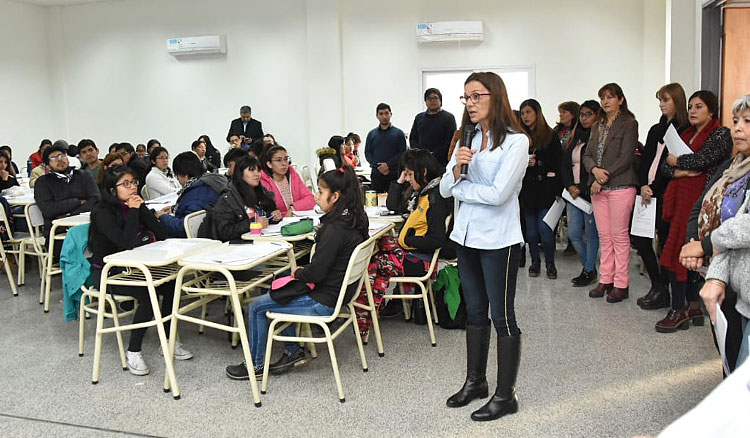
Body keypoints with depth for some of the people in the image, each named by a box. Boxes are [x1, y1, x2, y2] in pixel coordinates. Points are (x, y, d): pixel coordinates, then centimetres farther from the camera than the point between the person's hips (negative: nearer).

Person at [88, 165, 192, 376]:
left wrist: (142, 207, -11)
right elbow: (126, 243, -30)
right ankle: (133, 351, -15)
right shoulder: (104, 213, -15)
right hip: (106, 273, -6)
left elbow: (162, 234, -2)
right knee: (147, 294, -29)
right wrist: (133, 211, -21)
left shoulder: (135, 206, 4)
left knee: (171, 283, -17)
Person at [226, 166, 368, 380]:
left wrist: (298, 272, -4)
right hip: (339, 290, 10)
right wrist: (305, 271, 7)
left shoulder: (334, 230, -27)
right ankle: (294, 352, 28)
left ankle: (256, 366, 19)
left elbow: (316, 273, -25)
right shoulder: (355, 222, 1)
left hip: (323, 301, -9)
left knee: (257, 307, 4)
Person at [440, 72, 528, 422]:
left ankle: (505, 395, 14)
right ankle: (475, 382, 31)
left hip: (498, 241, -6)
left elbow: (498, 193, -21)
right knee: (474, 312, 17)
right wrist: (456, 167, -16)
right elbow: (444, 189, 4)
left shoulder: (515, 141, -11)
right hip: (466, 236, 7)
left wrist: (458, 188, -7)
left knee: (502, 316, 2)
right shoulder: (467, 140, 8)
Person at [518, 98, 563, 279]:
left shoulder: (550, 135, 1)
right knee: (531, 228, 7)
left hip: (545, 188, -3)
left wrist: (558, 190, -8)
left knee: (544, 227, -6)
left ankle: (550, 263, 10)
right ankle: (535, 261, 21)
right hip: (526, 189, 3)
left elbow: (558, 163, -1)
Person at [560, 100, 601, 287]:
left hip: (591, 193, -6)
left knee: (592, 233, 3)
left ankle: (589, 271, 15)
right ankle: (589, 267, 25)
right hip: (573, 193, 7)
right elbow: (564, 165, 12)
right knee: (573, 233, 7)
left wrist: (583, 188, -14)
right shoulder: (573, 139, 15)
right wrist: (570, 186, -2)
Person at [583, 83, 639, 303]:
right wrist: (594, 170, -9)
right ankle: (605, 280, 16)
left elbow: (626, 157, -11)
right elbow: (587, 155, 12)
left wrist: (604, 178, -14)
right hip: (598, 188, 6)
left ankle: (621, 284, 4)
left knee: (619, 236, -3)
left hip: (620, 186, -6)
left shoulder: (629, 124, -2)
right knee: (604, 236, 9)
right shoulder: (597, 126, 18)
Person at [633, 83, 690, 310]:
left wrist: (653, 188, -16)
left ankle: (661, 291, 10)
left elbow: (674, 166, -11)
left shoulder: (685, 130, -4)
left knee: (666, 242, -1)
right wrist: (643, 185, -2)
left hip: (666, 195, -7)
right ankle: (658, 286, 14)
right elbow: (645, 161, 12)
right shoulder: (656, 130, 19)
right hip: (649, 191, 7)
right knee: (638, 237, 3)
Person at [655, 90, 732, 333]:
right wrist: (680, 169, -8)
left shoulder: (721, 134, -1)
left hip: (698, 200, -7)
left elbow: (702, 159, -16)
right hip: (680, 198, 7)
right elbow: (666, 165, 13)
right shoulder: (687, 133, 21)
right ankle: (694, 307, 14)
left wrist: (677, 161, 0)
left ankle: (679, 310, -6)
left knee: (679, 252, -12)